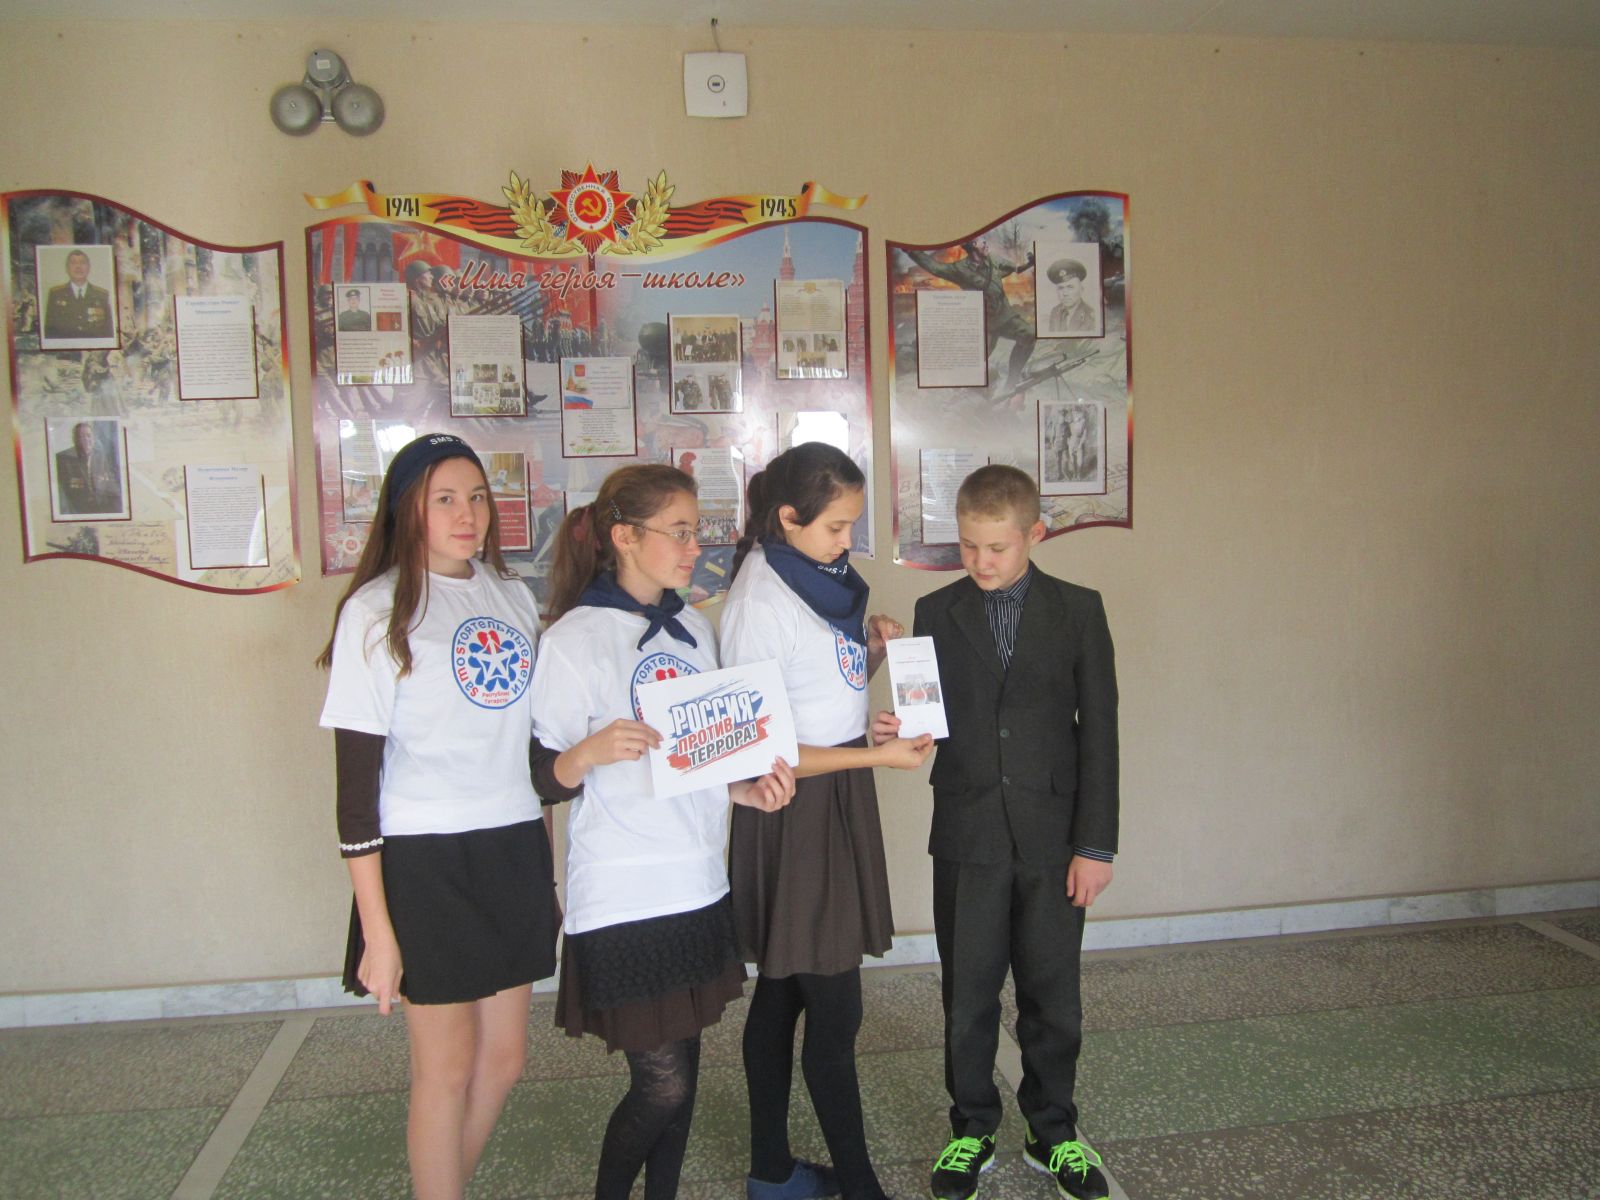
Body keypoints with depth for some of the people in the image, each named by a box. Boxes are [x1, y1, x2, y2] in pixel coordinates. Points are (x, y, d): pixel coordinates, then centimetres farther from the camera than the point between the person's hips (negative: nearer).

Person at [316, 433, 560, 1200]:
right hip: (425, 862, -6)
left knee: (503, 1057, 16)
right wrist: (377, 929, -14)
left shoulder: (512, 597, 7)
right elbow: (357, 778, -11)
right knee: (446, 1070, 6)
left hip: (513, 851, 6)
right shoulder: (377, 611, -10)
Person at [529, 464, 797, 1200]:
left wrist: (747, 790, 1)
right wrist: (591, 752, -30)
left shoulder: (696, 630, 9)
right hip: (624, 898, -6)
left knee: (683, 1068, 14)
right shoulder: (575, 639, -11)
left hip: (699, 885, 6)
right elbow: (547, 782, -10)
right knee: (661, 1085, 0)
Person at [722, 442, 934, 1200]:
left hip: (838, 802, 9)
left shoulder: (821, 576, 7)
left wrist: (874, 653, -5)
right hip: (797, 811, -8)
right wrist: (878, 754, -19)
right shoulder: (759, 601, -18)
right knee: (835, 1008, 0)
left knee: (783, 992, 17)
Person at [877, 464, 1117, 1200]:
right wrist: (895, 731, -17)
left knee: (1052, 995, 11)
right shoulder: (937, 613, 2)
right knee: (968, 996, 11)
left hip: (1052, 836, -1)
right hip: (967, 835, 1)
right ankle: (972, 1131, 30)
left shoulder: (1078, 610, -1)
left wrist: (1095, 842, -5)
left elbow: (1098, 731, -2)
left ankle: (1053, 1132, 32)